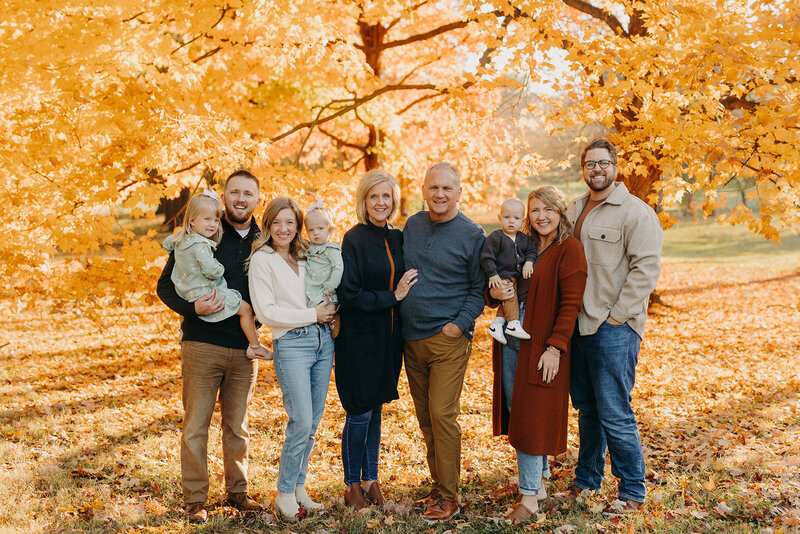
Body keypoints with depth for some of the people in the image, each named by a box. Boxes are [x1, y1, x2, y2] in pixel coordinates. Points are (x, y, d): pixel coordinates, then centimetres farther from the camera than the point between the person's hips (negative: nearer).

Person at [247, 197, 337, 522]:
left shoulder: (305, 257, 16)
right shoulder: (262, 259, -2)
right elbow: (266, 312, -11)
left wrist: (329, 312, 6)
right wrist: (312, 315, -10)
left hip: (323, 340, 6)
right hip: (291, 344, -6)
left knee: (313, 421, 8)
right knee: (301, 422, -11)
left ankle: (299, 487, 20)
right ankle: (285, 494, 5)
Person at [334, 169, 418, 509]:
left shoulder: (397, 238, 8)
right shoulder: (354, 239, -11)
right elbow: (348, 295, -17)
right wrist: (391, 296, -15)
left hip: (388, 337, 6)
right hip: (359, 337, -6)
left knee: (375, 408, 13)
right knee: (360, 413, 1)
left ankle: (371, 480, 25)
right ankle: (352, 485, 17)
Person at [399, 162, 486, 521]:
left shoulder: (472, 235, -4)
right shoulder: (412, 226, 10)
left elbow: (479, 288, -1)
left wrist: (460, 323, -13)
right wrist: (397, 314, 11)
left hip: (448, 340, -5)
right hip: (411, 339, 5)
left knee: (442, 414, -10)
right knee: (425, 417, 11)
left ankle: (448, 497, 0)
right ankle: (438, 485, 23)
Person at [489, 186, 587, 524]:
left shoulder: (569, 249, -7)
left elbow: (570, 303, -13)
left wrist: (555, 347, -19)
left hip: (542, 344, -7)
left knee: (531, 416, -5)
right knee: (515, 410, 11)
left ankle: (529, 496, 2)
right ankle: (540, 481, 27)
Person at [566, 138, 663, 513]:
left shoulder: (636, 212, -7)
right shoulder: (574, 210, 15)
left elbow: (646, 268, -14)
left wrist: (617, 315, -15)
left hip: (613, 328, -7)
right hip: (577, 324, 7)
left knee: (614, 414, -5)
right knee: (586, 409, 16)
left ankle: (633, 492, 10)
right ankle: (587, 480, 30)